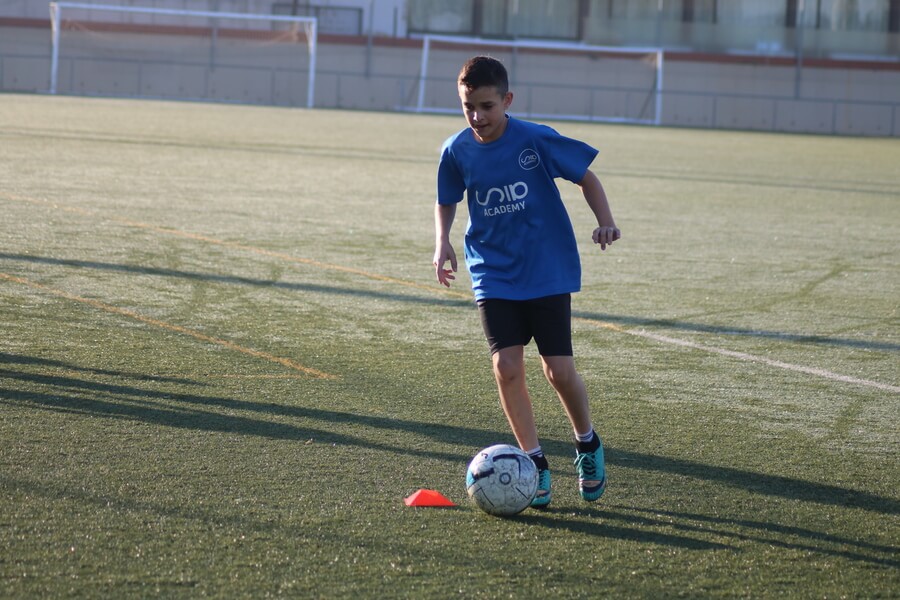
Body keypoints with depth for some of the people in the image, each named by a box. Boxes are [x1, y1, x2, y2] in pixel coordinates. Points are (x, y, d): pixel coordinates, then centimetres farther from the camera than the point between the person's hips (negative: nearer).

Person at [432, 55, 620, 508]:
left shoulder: (537, 140, -14)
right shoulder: (457, 151, -5)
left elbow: (585, 177, -2)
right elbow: (446, 201, 13)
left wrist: (605, 222, -16)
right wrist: (442, 241, -4)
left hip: (547, 271, -2)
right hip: (494, 275, 2)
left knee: (558, 370, -4)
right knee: (506, 366, -12)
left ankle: (587, 444, 25)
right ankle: (535, 462, 3)